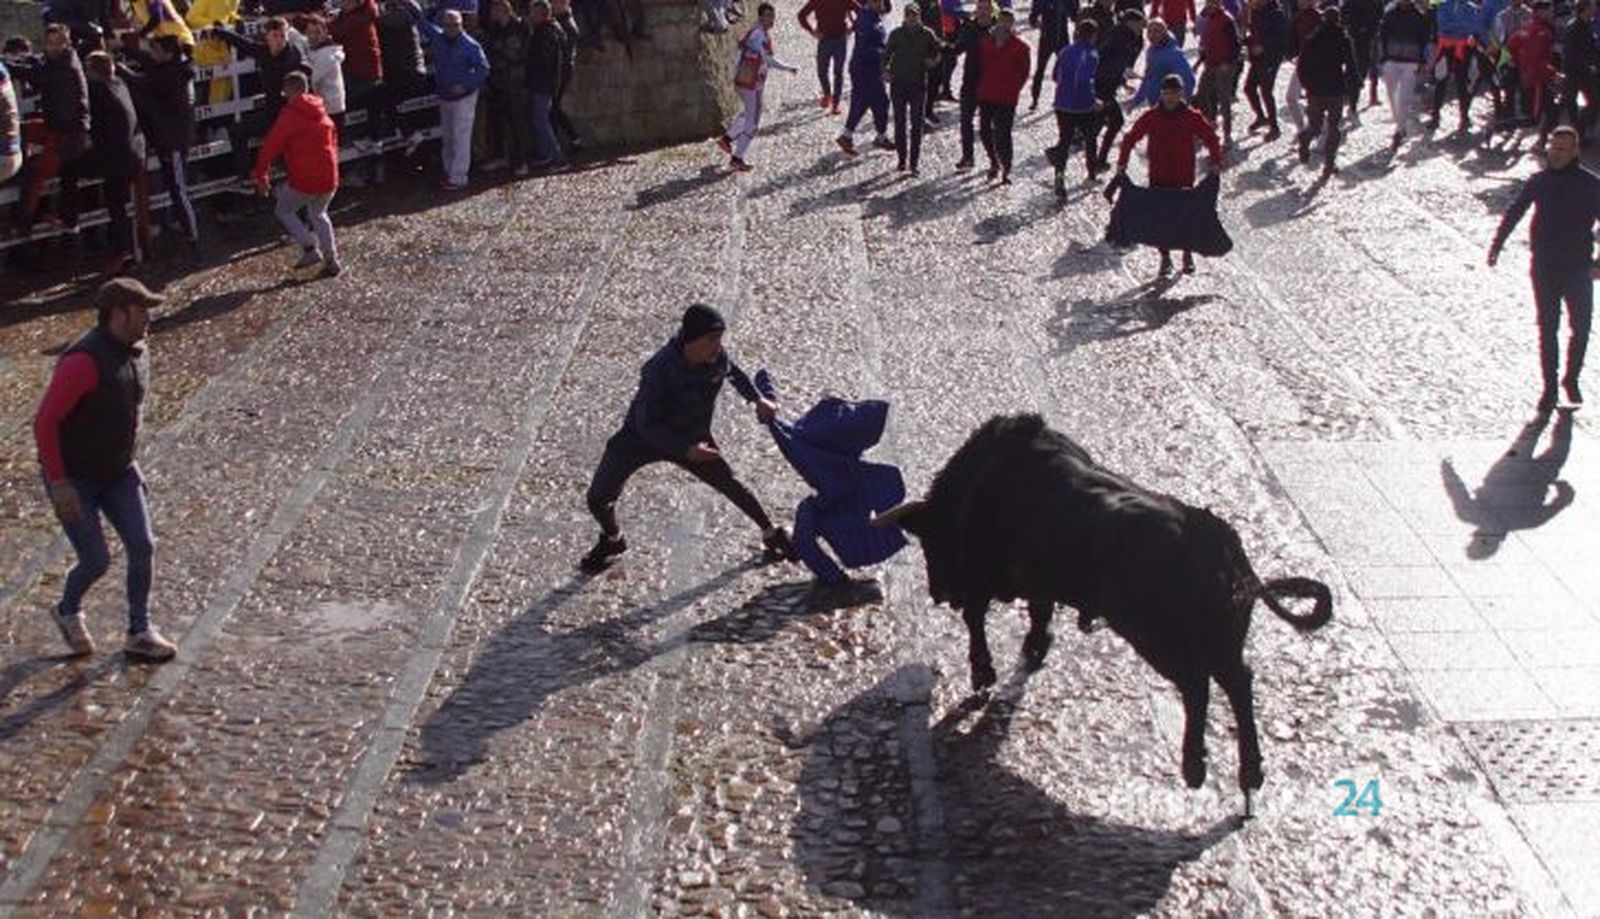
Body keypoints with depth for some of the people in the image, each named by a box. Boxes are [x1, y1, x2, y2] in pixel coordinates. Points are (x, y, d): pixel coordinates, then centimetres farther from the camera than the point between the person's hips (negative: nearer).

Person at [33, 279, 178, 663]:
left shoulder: (137, 352, -2)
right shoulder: (85, 361, -28)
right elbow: (44, 421, -26)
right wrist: (58, 483, -25)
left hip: (119, 472, 7)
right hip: (73, 478, -7)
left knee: (142, 547, -1)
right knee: (97, 561, -4)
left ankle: (140, 633, 12)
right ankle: (69, 612, 28)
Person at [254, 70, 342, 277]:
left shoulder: (290, 115, -10)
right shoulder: (323, 115, 11)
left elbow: (271, 145, -11)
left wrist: (261, 175, -5)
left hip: (303, 179, -6)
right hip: (328, 178, 6)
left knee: (284, 211, 14)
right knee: (318, 215, 25)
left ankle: (309, 248, -1)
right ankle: (331, 260, 18)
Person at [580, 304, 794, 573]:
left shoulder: (717, 357, -19)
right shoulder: (660, 370, -36)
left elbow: (733, 371, 8)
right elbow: (648, 425, -32)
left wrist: (757, 399, -3)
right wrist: (687, 450, -40)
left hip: (692, 437, 4)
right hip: (640, 437, -4)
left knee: (729, 485, 5)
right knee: (598, 499, -5)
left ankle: (771, 534, 29)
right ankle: (612, 540, 28)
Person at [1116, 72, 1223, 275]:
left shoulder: (1192, 117, -5)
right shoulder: (1151, 117, -2)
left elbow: (1211, 138, 2)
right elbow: (1131, 138, 4)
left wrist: (1216, 163, -7)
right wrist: (1122, 164, -1)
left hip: (1184, 177, -1)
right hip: (1158, 177, 1)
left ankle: (1187, 254, 24)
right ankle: (1165, 257, 15)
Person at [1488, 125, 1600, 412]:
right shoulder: (1538, 181, -2)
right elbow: (1514, 213, 7)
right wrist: (1496, 245, 3)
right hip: (1545, 268, 1)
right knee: (1547, 329, 6)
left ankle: (1571, 379, 28)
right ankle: (1549, 386, 16)